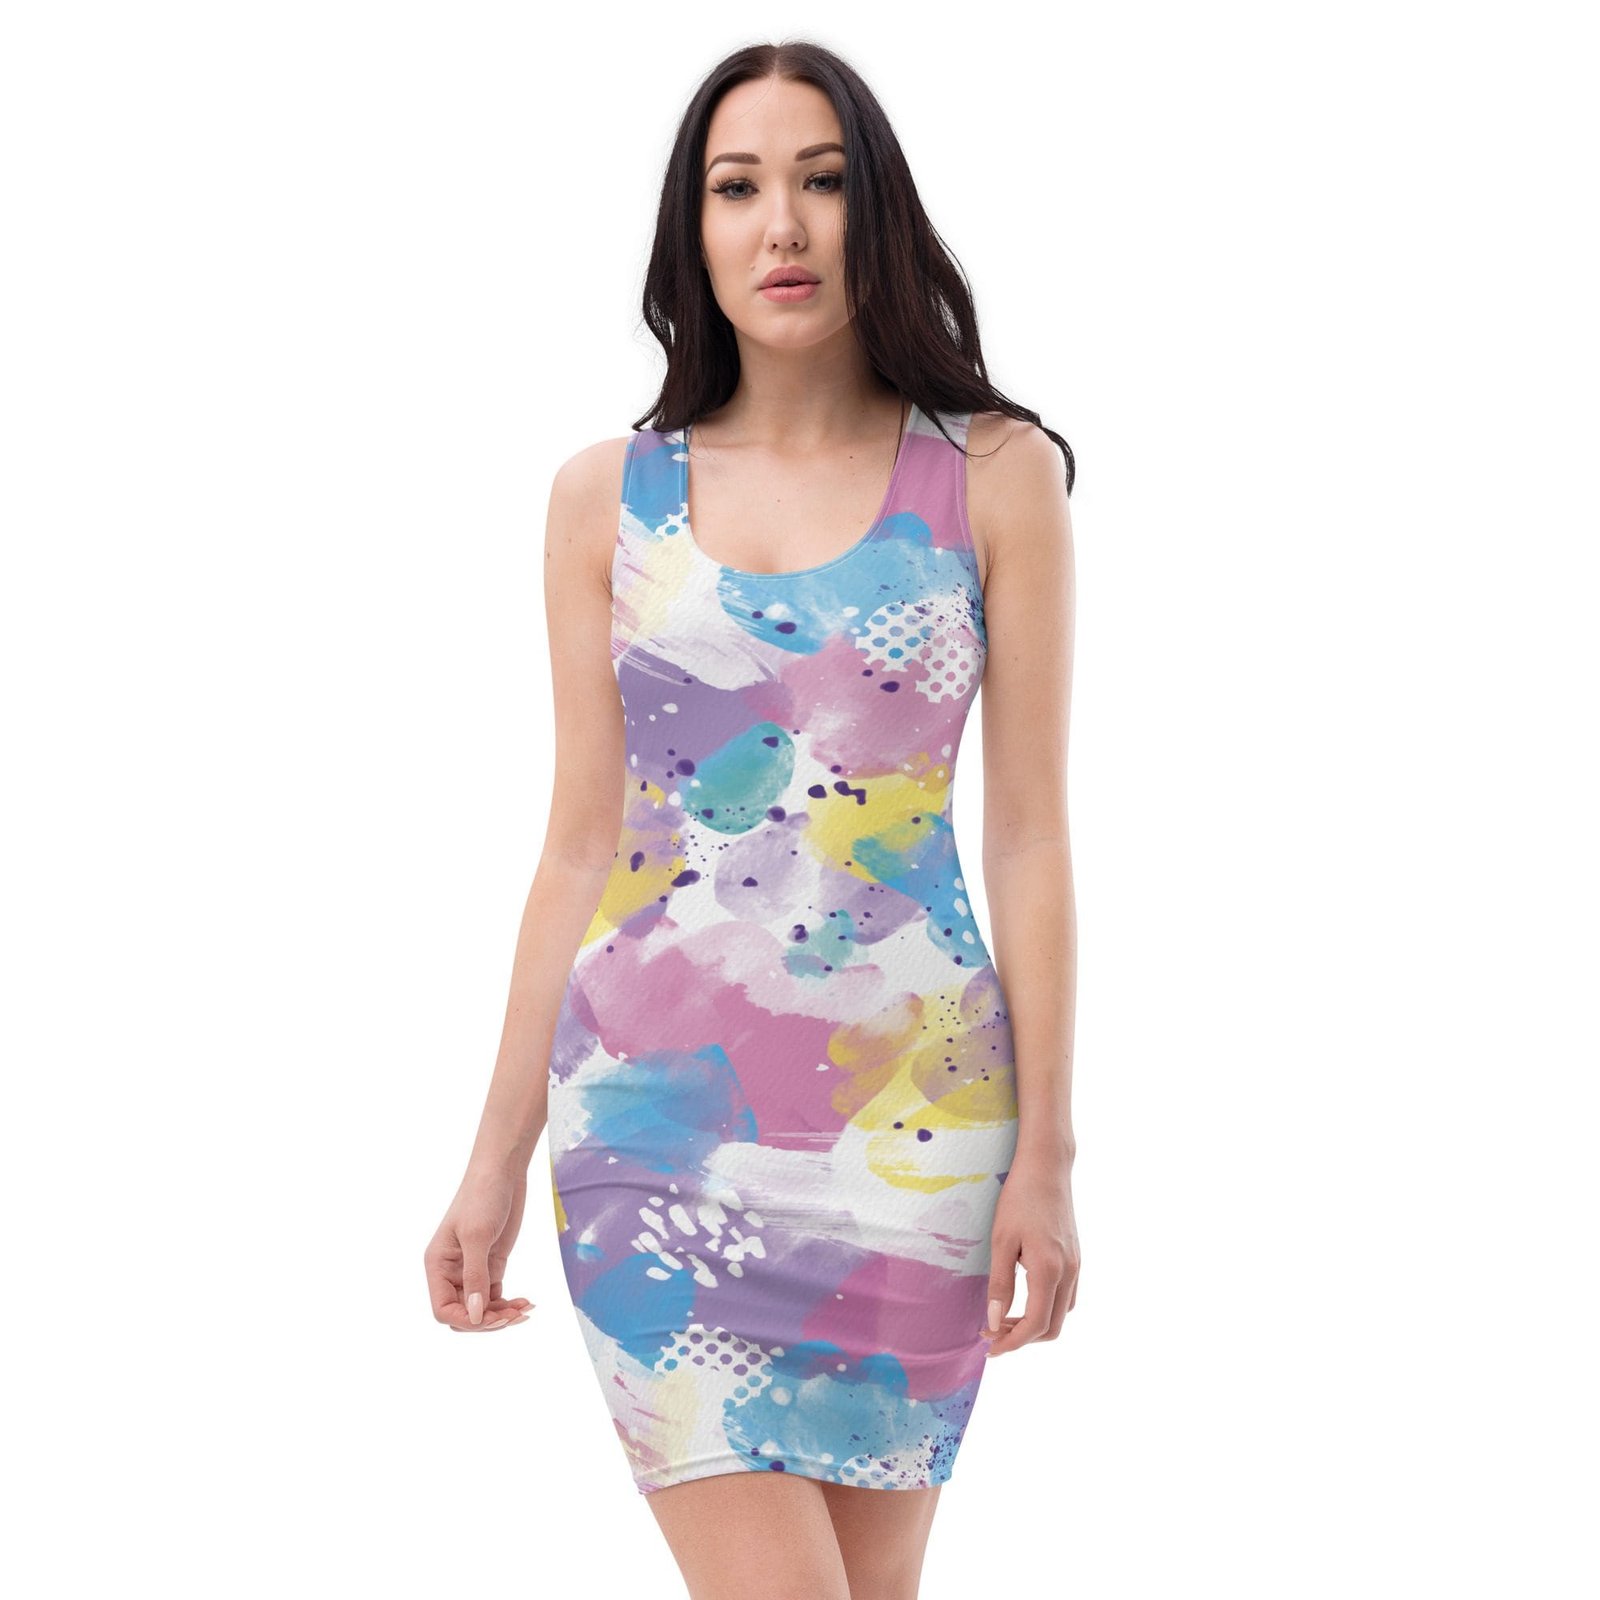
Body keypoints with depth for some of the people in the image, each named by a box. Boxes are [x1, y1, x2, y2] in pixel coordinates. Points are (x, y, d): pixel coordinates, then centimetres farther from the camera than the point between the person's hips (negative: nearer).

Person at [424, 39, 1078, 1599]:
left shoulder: (995, 476, 1)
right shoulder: (608, 498, 5)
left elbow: (1027, 837, 1)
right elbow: (579, 847, 8)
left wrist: (1046, 1149, -3)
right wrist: (498, 1155, 7)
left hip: (910, 1114, 0)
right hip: (657, 1113, 0)